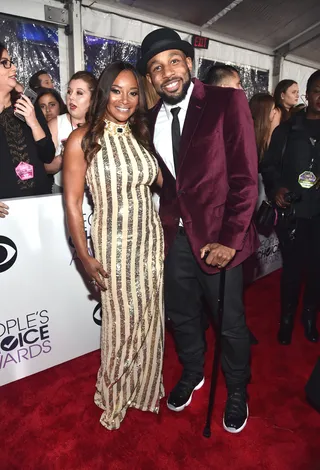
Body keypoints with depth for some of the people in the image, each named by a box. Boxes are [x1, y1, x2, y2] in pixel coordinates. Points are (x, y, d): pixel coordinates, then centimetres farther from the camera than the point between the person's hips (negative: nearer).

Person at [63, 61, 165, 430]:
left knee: (148, 319, 15)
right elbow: (72, 202, -8)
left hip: (150, 240, 5)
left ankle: (143, 387, 43)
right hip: (113, 244, -4)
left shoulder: (142, 135, 7)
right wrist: (84, 256, -9)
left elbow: (161, 181, 13)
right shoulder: (82, 140, -8)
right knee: (121, 323, 9)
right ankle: (114, 396, 40)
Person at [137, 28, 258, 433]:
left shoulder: (227, 102, -8)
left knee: (230, 323, 12)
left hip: (218, 238, -4)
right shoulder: (152, 118, 7)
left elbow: (245, 176, -12)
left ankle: (237, 389, 41)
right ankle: (192, 373, 48)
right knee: (182, 315, 19)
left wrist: (230, 240, -16)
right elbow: (163, 179, 10)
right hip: (175, 236, 5)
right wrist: (164, 226, 0)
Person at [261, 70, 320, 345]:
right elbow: (269, 165, 8)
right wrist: (275, 188, -10)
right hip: (292, 211, 0)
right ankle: (287, 320, 25)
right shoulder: (287, 130, 9)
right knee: (292, 268, 7)